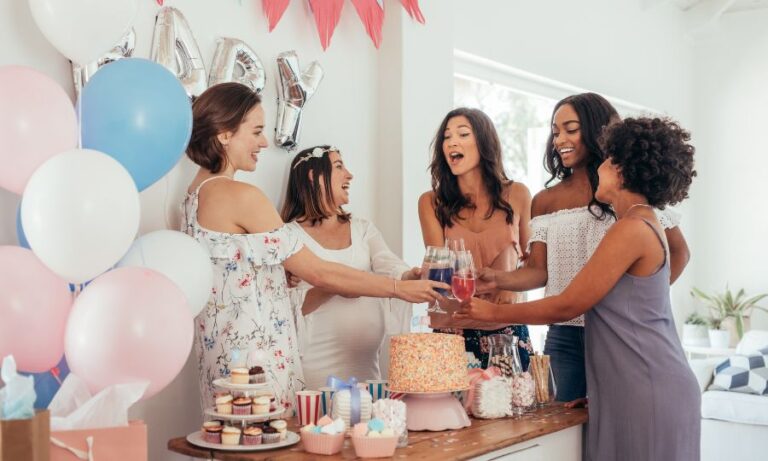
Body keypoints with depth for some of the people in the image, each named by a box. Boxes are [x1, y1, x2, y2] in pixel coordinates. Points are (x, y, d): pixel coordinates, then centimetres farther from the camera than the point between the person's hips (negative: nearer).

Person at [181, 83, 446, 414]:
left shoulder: (197, 194, 11)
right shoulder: (241, 196, -17)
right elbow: (317, 272, -15)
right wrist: (400, 288, -7)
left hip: (223, 350, 9)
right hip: (254, 352, -9)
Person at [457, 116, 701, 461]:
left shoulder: (632, 229, -16)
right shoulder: (645, 225, 14)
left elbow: (566, 306, -14)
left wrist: (493, 312, -3)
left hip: (648, 391, -9)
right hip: (640, 388, 9)